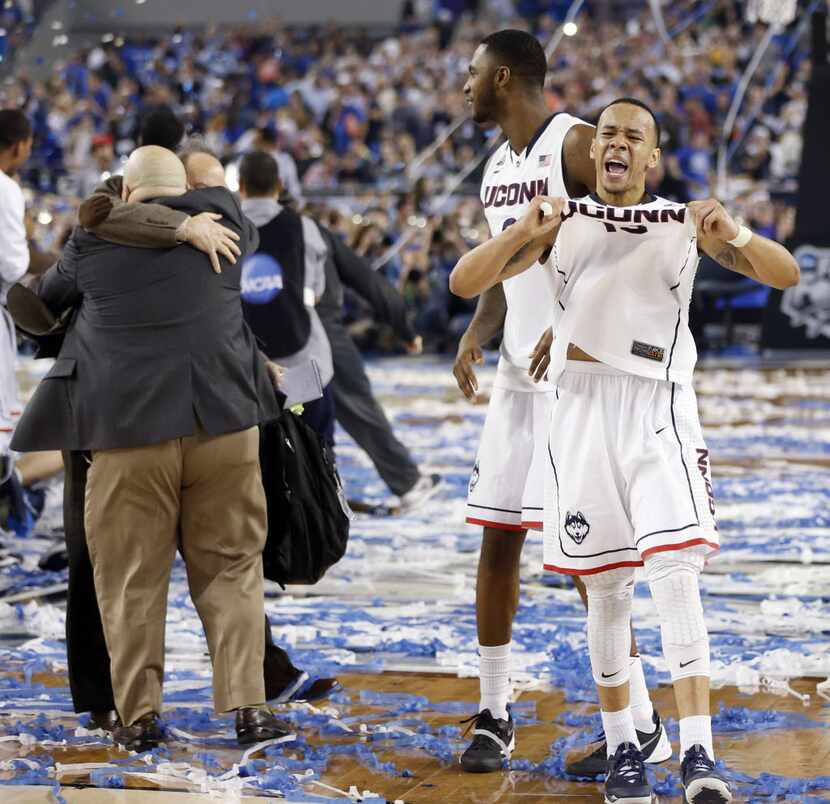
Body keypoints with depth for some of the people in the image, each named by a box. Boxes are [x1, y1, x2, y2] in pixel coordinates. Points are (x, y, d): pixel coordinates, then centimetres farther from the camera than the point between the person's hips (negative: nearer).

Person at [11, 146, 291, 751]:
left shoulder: (94, 241, 6)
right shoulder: (224, 222, 8)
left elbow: (47, 297, 23)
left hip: (128, 427, -1)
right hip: (222, 420, 1)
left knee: (131, 575, 6)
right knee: (232, 567, 7)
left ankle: (139, 713, 6)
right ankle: (248, 706, 1)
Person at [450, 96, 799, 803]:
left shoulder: (686, 222, 5)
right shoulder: (562, 221, 10)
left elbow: (787, 276, -2)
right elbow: (466, 281, 1)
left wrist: (735, 236, -23)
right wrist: (524, 234, -17)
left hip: (660, 413, -2)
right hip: (583, 412, 2)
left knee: (676, 576, -16)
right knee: (607, 590, 5)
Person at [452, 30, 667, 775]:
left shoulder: (576, 144, -12)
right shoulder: (498, 167, 15)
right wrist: (475, 335, 4)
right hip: (518, 375, 8)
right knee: (498, 539, 7)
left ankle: (641, 726, -1)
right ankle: (494, 716, 17)